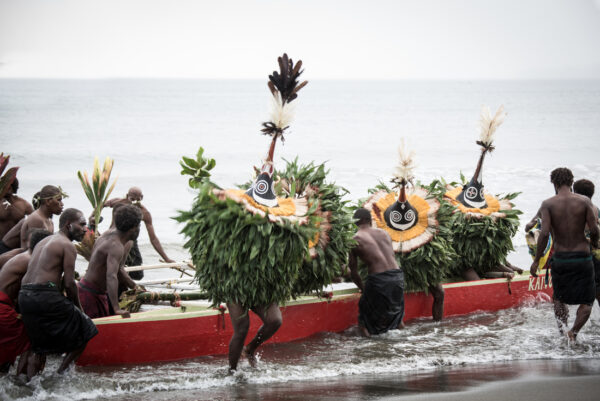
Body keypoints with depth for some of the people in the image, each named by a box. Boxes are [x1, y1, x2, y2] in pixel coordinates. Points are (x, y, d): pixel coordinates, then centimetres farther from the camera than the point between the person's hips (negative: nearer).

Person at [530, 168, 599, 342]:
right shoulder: (584, 201, -5)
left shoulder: (548, 204, -6)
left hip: (560, 258, 1)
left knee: (559, 299, 20)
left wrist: (536, 260, -7)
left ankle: (562, 332, 8)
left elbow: (544, 233, -15)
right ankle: (573, 331, -12)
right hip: (582, 257, -1)